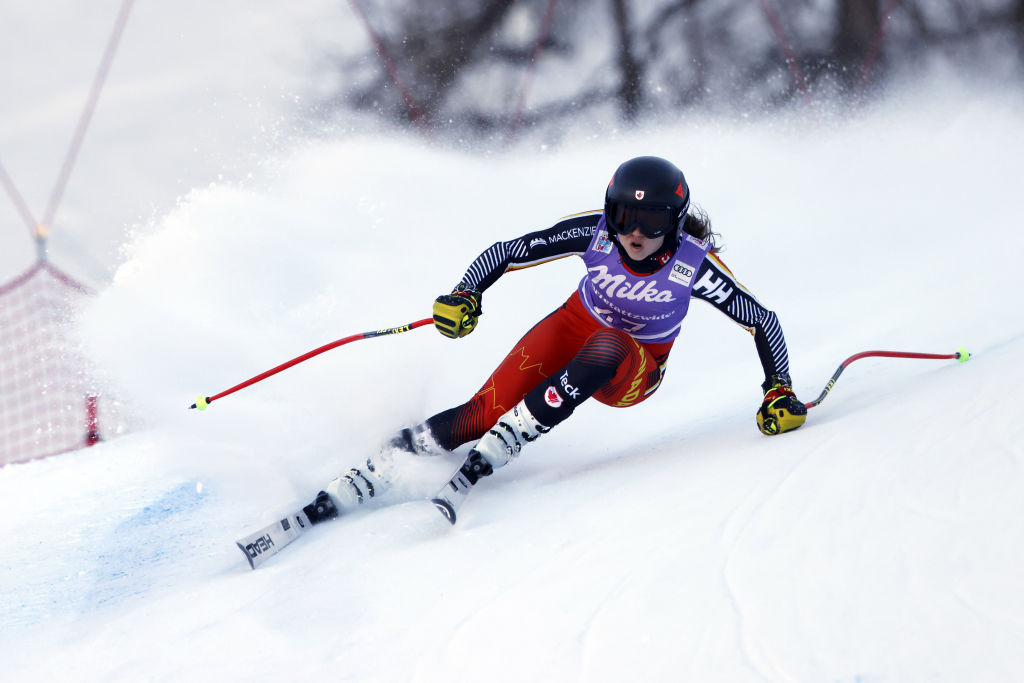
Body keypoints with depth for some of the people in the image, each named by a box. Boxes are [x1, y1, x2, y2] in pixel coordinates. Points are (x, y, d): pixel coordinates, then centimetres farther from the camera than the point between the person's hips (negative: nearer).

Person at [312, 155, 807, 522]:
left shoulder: (693, 265, -25)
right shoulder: (596, 232, -21)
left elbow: (764, 322, -15)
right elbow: (506, 252, -15)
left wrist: (779, 393, -25)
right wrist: (465, 295, -32)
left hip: (633, 373, -1)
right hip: (575, 326, 1)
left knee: (605, 347, -40)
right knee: (482, 414, -21)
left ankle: (489, 455, -35)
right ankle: (334, 499, -18)